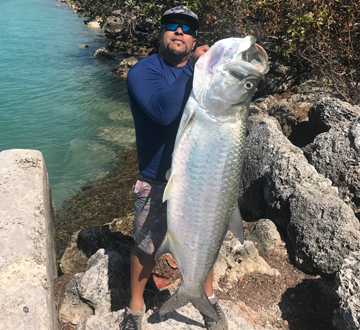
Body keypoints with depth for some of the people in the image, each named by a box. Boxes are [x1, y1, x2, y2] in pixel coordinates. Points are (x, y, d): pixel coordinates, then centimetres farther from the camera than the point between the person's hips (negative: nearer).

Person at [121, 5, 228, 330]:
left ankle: (208, 297, 46)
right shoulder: (142, 71, -13)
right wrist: (193, 67, -29)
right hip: (158, 181, -4)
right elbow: (164, 111, -32)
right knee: (147, 246, 12)